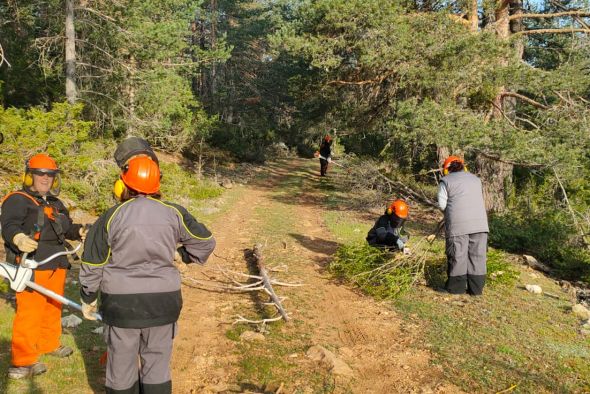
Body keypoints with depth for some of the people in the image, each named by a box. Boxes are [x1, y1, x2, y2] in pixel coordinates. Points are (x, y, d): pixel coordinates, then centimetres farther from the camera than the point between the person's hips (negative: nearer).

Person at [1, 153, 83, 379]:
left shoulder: (56, 204, 21)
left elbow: (67, 228, 24)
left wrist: (81, 231, 3)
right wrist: (19, 238, -42)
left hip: (56, 265, 9)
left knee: (53, 307, 19)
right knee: (30, 311, -9)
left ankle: (49, 344, 37)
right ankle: (22, 362, -3)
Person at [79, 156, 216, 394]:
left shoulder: (112, 217, -7)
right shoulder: (173, 213, -4)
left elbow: (92, 264, 1)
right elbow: (205, 242, 5)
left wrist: (88, 298, 14)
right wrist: (183, 255, 21)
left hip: (121, 303, -1)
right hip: (163, 302, 1)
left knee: (122, 365, 15)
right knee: (157, 364, 14)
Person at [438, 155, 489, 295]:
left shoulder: (446, 181, 5)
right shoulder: (475, 179, 20)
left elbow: (442, 204, 0)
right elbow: (480, 200, 17)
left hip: (458, 224, -4)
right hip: (480, 223, 4)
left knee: (458, 256, 3)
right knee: (477, 255, 6)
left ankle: (456, 287, 10)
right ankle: (476, 288, 8)